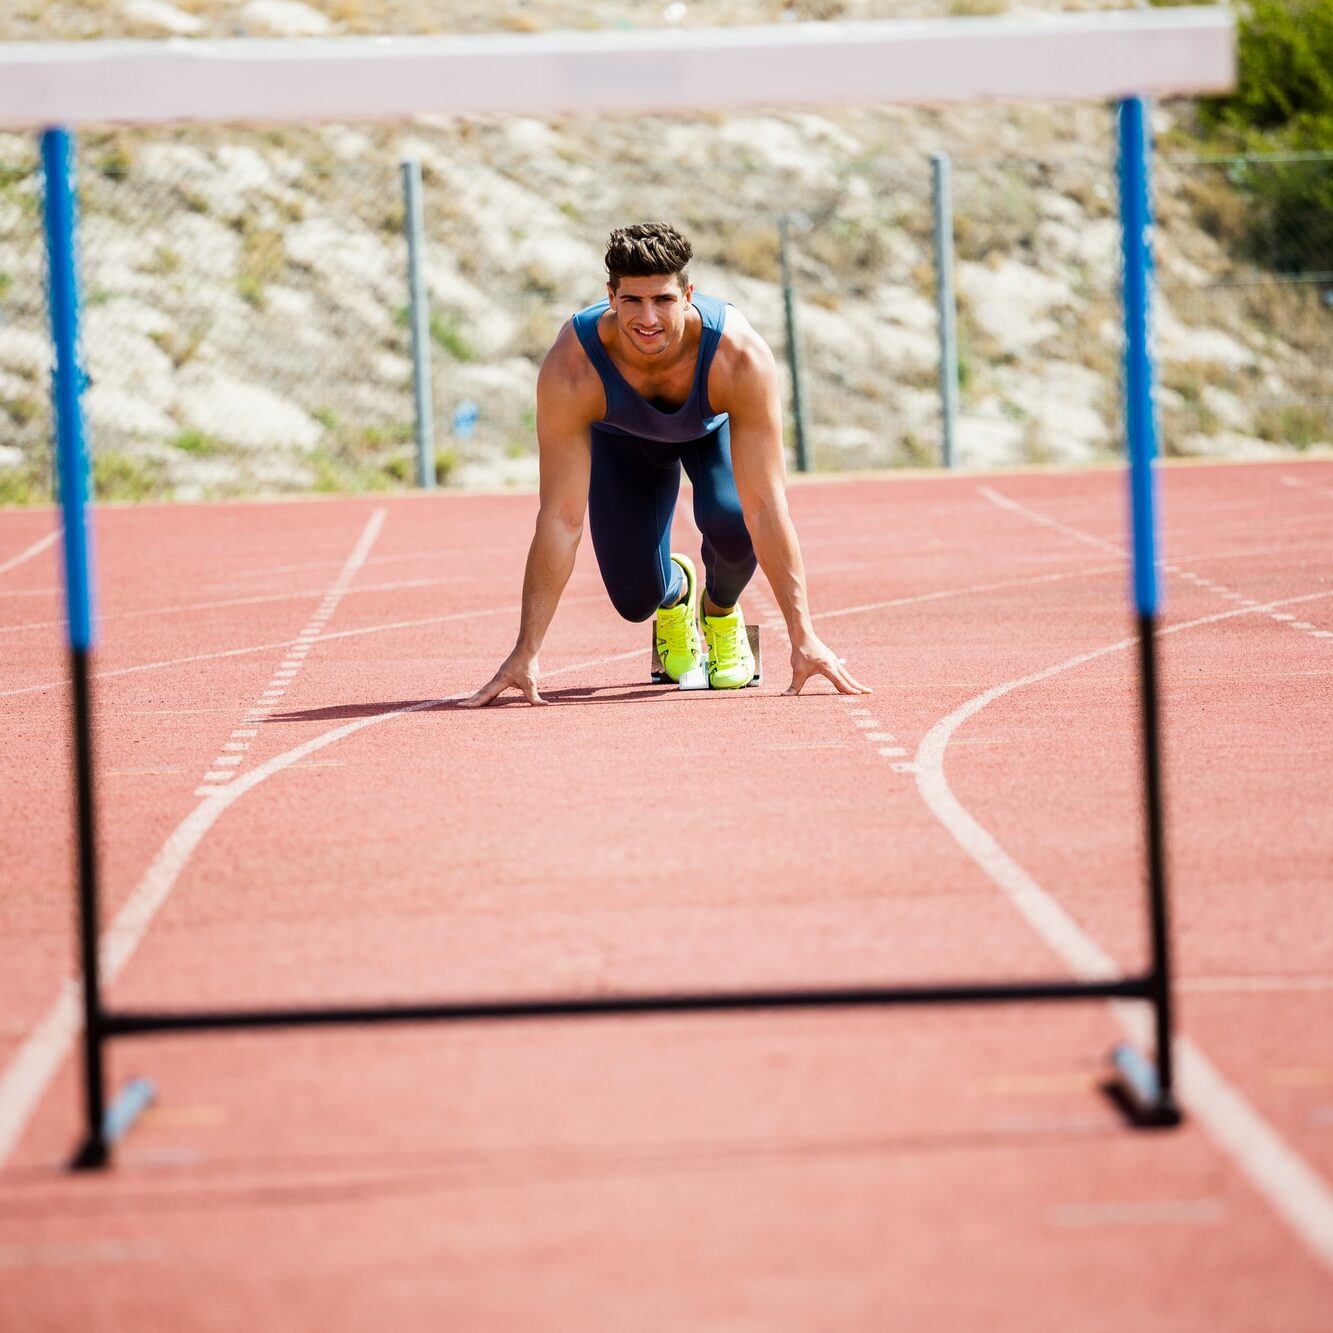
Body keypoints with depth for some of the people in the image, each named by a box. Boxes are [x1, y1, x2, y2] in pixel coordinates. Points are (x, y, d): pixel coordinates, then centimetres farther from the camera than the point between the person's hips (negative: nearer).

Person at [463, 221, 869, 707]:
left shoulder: (741, 356, -43)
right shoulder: (572, 369, -41)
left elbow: (765, 507, -41)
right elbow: (561, 519, -37)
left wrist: (803, 636, -44)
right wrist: (525, 653, -39)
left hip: (717, 428, -1)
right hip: (623, 439, 1)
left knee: (731, 522, -31)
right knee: (636, 599, -10)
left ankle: (721, 610, 5)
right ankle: (676, 591, 29)